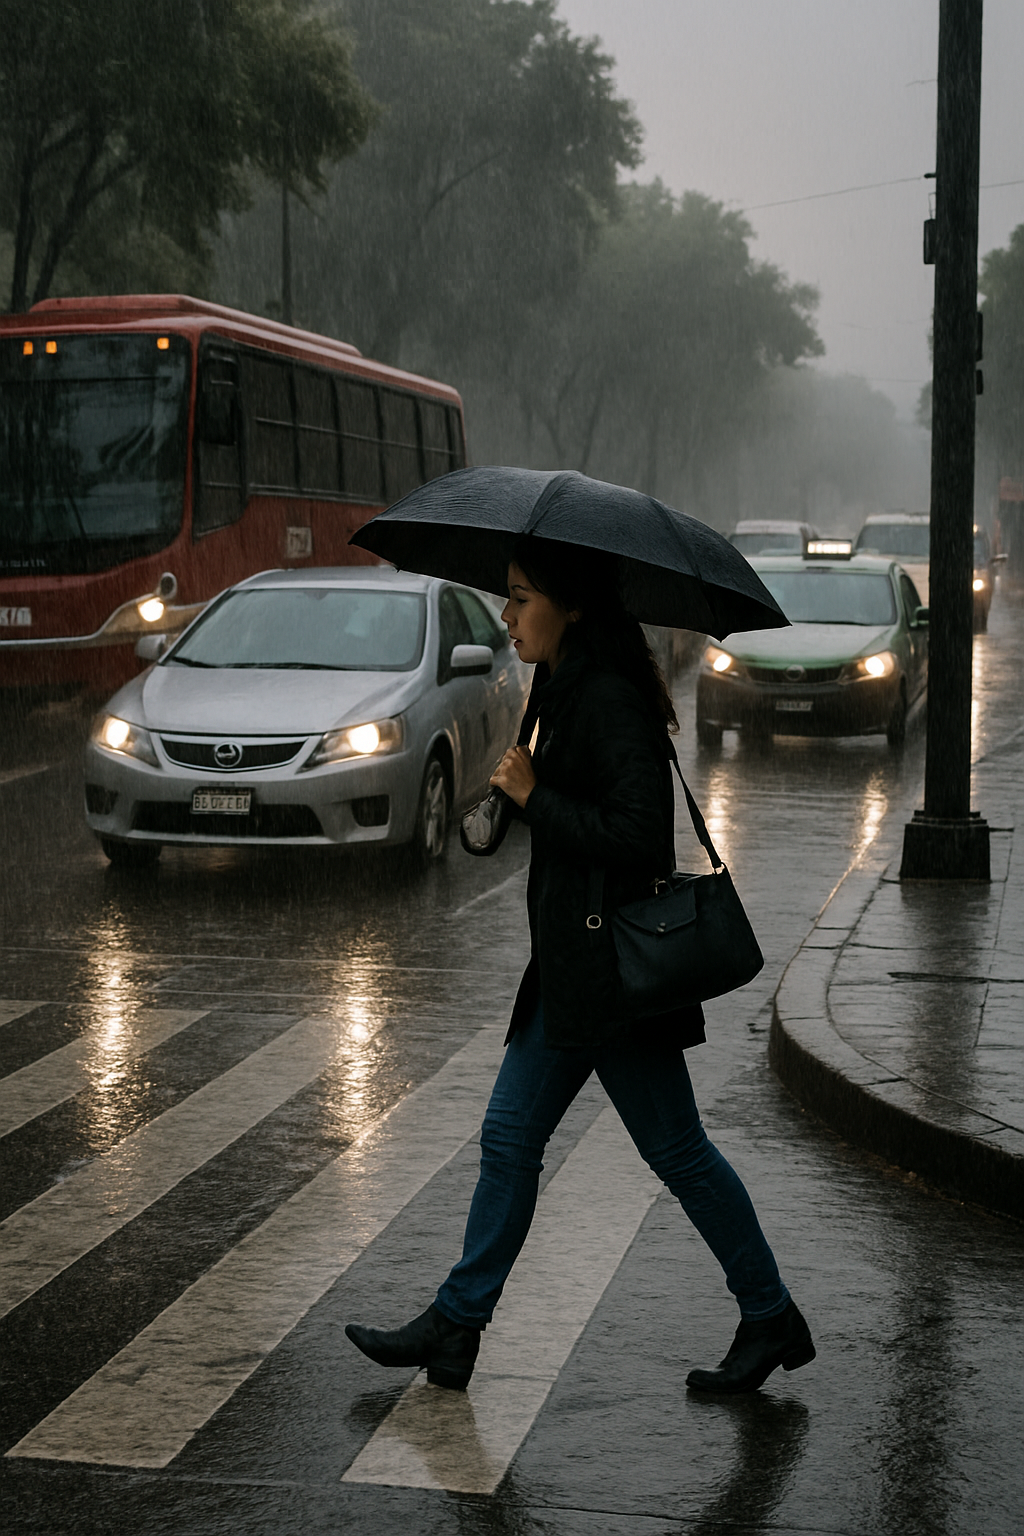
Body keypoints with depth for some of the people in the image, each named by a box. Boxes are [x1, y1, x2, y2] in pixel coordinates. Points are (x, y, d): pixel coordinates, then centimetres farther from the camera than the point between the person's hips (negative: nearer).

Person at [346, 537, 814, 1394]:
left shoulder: (609, 701, -18)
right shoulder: (569, 691, 13)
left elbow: (637, 833, -26)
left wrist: (534, 797, -18)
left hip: (614, 971, -10)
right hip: (572, 968, 10)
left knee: (675, 1149, 1)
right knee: (510, 1137, 12)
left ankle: (771, 1318, 16)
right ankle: (457, 1323, 19)